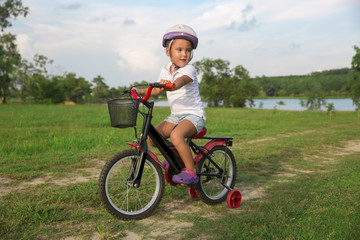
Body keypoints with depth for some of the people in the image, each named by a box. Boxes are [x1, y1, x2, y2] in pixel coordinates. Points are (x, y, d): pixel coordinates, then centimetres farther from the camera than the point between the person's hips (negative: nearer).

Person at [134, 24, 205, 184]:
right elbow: (156, 90, 13)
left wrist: (169, 85, -57)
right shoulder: (166, 70, 7)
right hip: (176, 115, 7)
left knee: (176, 135, -33)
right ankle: (176, 155, 21)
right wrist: (140, 91, -5)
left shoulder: (189, 70, -14)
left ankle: (191, 171, -17)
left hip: (193, 114, -7)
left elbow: (180, 82, -36)